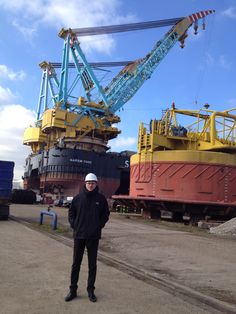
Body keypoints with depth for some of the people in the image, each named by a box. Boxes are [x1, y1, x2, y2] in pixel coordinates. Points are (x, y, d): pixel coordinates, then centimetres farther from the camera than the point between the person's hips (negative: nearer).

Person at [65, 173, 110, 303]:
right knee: (76, 263, 10)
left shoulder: (101, 198, -2)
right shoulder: (78, 197, -1)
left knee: (92, 264, 9)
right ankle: (73, 289, 23)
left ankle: (90, 290, 23)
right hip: (79, 235, 1)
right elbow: (71, 212, 8)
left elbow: (105, 214, 6)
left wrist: (100, 225, -4)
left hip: (93, 236, 0)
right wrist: (74, 225, -2)